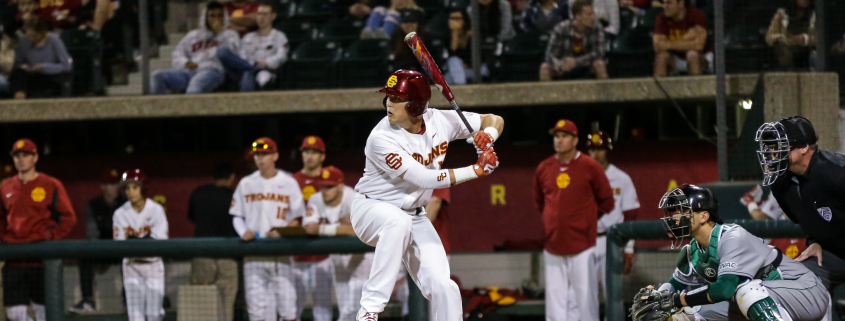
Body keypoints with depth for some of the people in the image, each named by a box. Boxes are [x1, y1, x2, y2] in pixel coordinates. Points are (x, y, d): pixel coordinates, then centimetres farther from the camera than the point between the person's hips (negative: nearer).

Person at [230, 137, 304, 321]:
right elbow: (236, 216, 14)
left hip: (281, 254, -2)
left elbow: (297, 217, 5)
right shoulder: (246, 184, 11)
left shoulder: (289, 183, 5)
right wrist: (244, 232, -7)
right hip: (253, 256, 2)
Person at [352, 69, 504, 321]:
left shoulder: (439, 121, -10)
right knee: (399, 223, -40)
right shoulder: (381, 138, -26)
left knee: (443, 287, -7)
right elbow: (424, 178, -30)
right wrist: (477, 170, -28)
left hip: (414, 216, 5)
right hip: (372, 209, -5)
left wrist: (487, 136, -24)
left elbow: (494, 120, 0)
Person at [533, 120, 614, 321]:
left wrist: (585, 221, 9)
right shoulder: (544, 168, 7)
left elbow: (606, 202, 4)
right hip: (553, 247, 4)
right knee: (554, 299, 5)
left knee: (586, 297, -4)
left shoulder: (590, 167, -4)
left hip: (581, 247, -4)